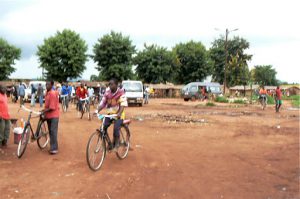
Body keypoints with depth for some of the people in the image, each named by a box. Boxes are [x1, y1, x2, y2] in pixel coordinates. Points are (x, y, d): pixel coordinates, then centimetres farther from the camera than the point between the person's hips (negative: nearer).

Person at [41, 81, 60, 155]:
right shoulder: (47, 93, 10)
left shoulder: (53, 94, -18)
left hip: (53, 116, -9)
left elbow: (52, 108, -20)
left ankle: (54, 148, -4)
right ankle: (53, 147, 21)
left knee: (53, 132, -8)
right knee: (50, 132, 13)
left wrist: (44, 111, -16)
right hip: (48, 115, 9)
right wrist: (44, 110, 6)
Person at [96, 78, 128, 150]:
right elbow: (102, 103, -3)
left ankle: (116, 144, 1)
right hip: (110, 114, 5)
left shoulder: (121, 92, -15)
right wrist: (97, 111, -19)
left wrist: (119, 113, -39)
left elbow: (123, 104, -23)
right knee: (103, 127, -12)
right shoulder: (107, 92, -2)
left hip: (119, 114, -5)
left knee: (116, 128, -22)